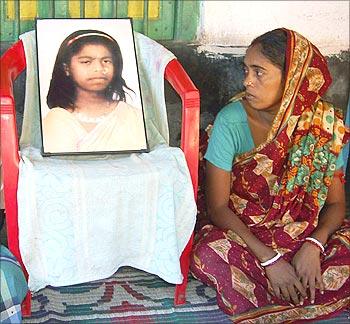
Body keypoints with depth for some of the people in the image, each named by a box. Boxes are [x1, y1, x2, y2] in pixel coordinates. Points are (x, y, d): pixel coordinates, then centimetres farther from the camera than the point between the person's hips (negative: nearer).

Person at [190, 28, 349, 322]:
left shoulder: (325, 124, -9)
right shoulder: (231, 121, -15)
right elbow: (218, 207, -14)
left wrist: (313, 246, -23)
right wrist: (269, 260, -23)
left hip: (306, 233, 2)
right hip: (241, 231, -1)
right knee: (209, 256, -34)